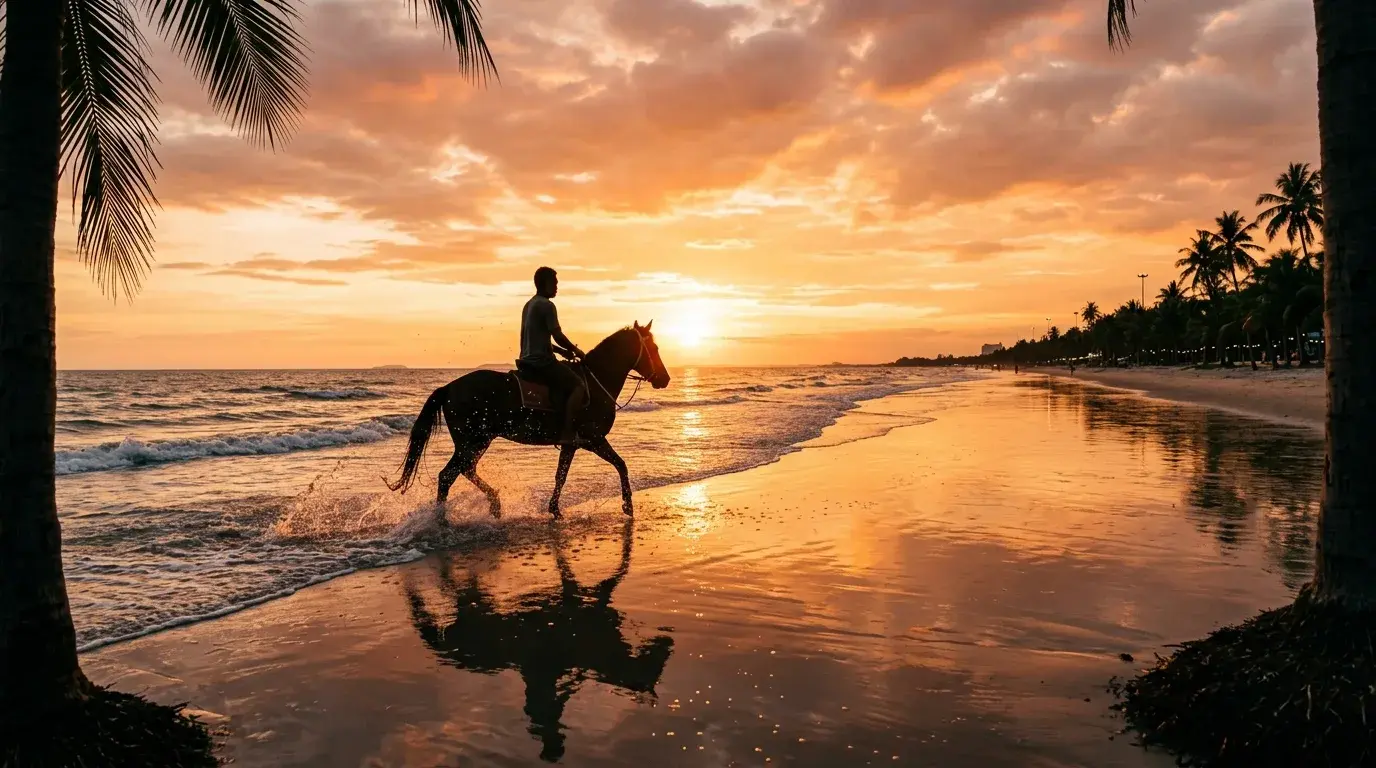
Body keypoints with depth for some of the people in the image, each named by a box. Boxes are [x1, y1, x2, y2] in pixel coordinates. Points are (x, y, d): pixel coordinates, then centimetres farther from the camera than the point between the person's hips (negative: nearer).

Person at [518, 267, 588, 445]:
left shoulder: (529, 305, 18)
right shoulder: (547, 305, -13)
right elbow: (558, 336, -17)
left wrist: (561, 351, 19)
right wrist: (575, 350, 0)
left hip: (528, 361, 10)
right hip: (541, 362, -10)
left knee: (569, 371, 27)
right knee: (578, 385, -10)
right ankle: (568, 434, -19)